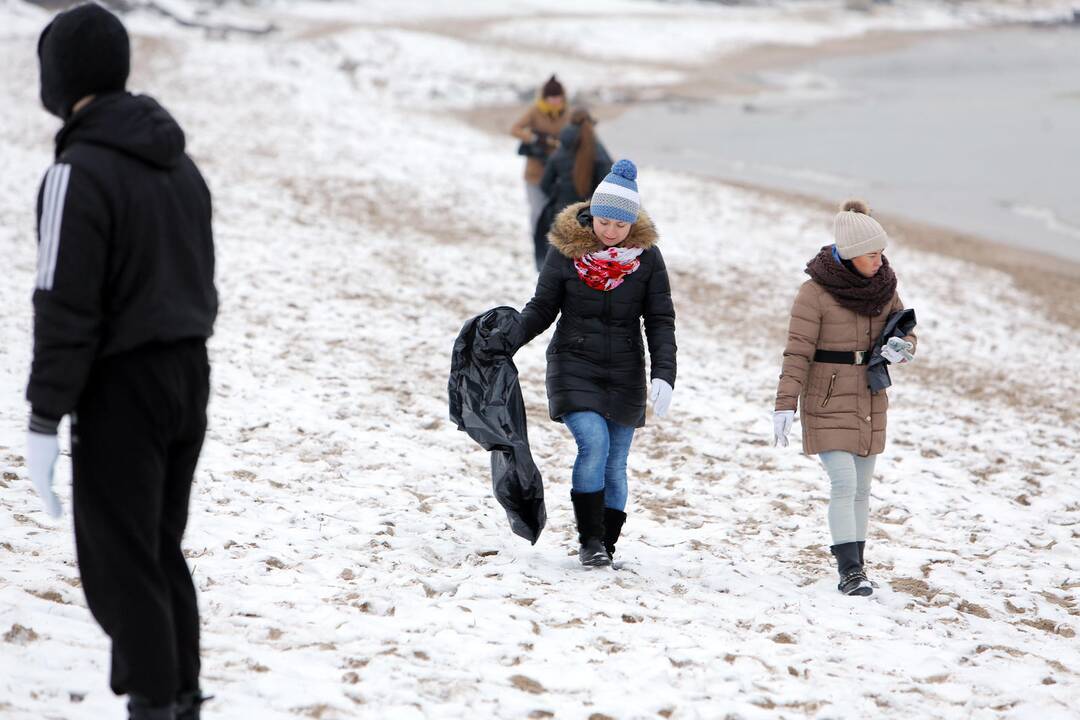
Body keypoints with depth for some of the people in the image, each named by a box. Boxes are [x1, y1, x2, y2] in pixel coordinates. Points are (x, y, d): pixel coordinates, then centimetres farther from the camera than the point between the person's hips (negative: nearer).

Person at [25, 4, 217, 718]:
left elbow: (66, 306, -19)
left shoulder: (80, 171, -16)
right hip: (190, 376, 8)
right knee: (162, 552, 16)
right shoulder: (179, 162, 10)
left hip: (122, 387, -8)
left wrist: (45, 419, -16)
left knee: (120, 564, -1)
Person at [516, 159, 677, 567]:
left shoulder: (646, 256, -2)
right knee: (593, 443, -20)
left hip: (624, 374, 2)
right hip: (575, 367, -2)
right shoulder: (566, 250, -4)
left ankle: (606, 545, 17)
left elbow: (660, 320, -1)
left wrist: (663, 376, -13)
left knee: (614, 463, 4)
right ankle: (589, 540, -11)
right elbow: (542, 309, 3)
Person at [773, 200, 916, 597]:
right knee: (844, 484, -13)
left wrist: (901, 347, -11)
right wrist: (785, 405, -20)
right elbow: (798, 352, -15)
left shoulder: (884, 286, 3)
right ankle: (850, 570, -13)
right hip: (828, 403, -5)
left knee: (861, 489, 9)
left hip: (870, 404, 5)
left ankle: (853, 564, 16)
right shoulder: (816, 292, -13)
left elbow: (906, 333, 13)